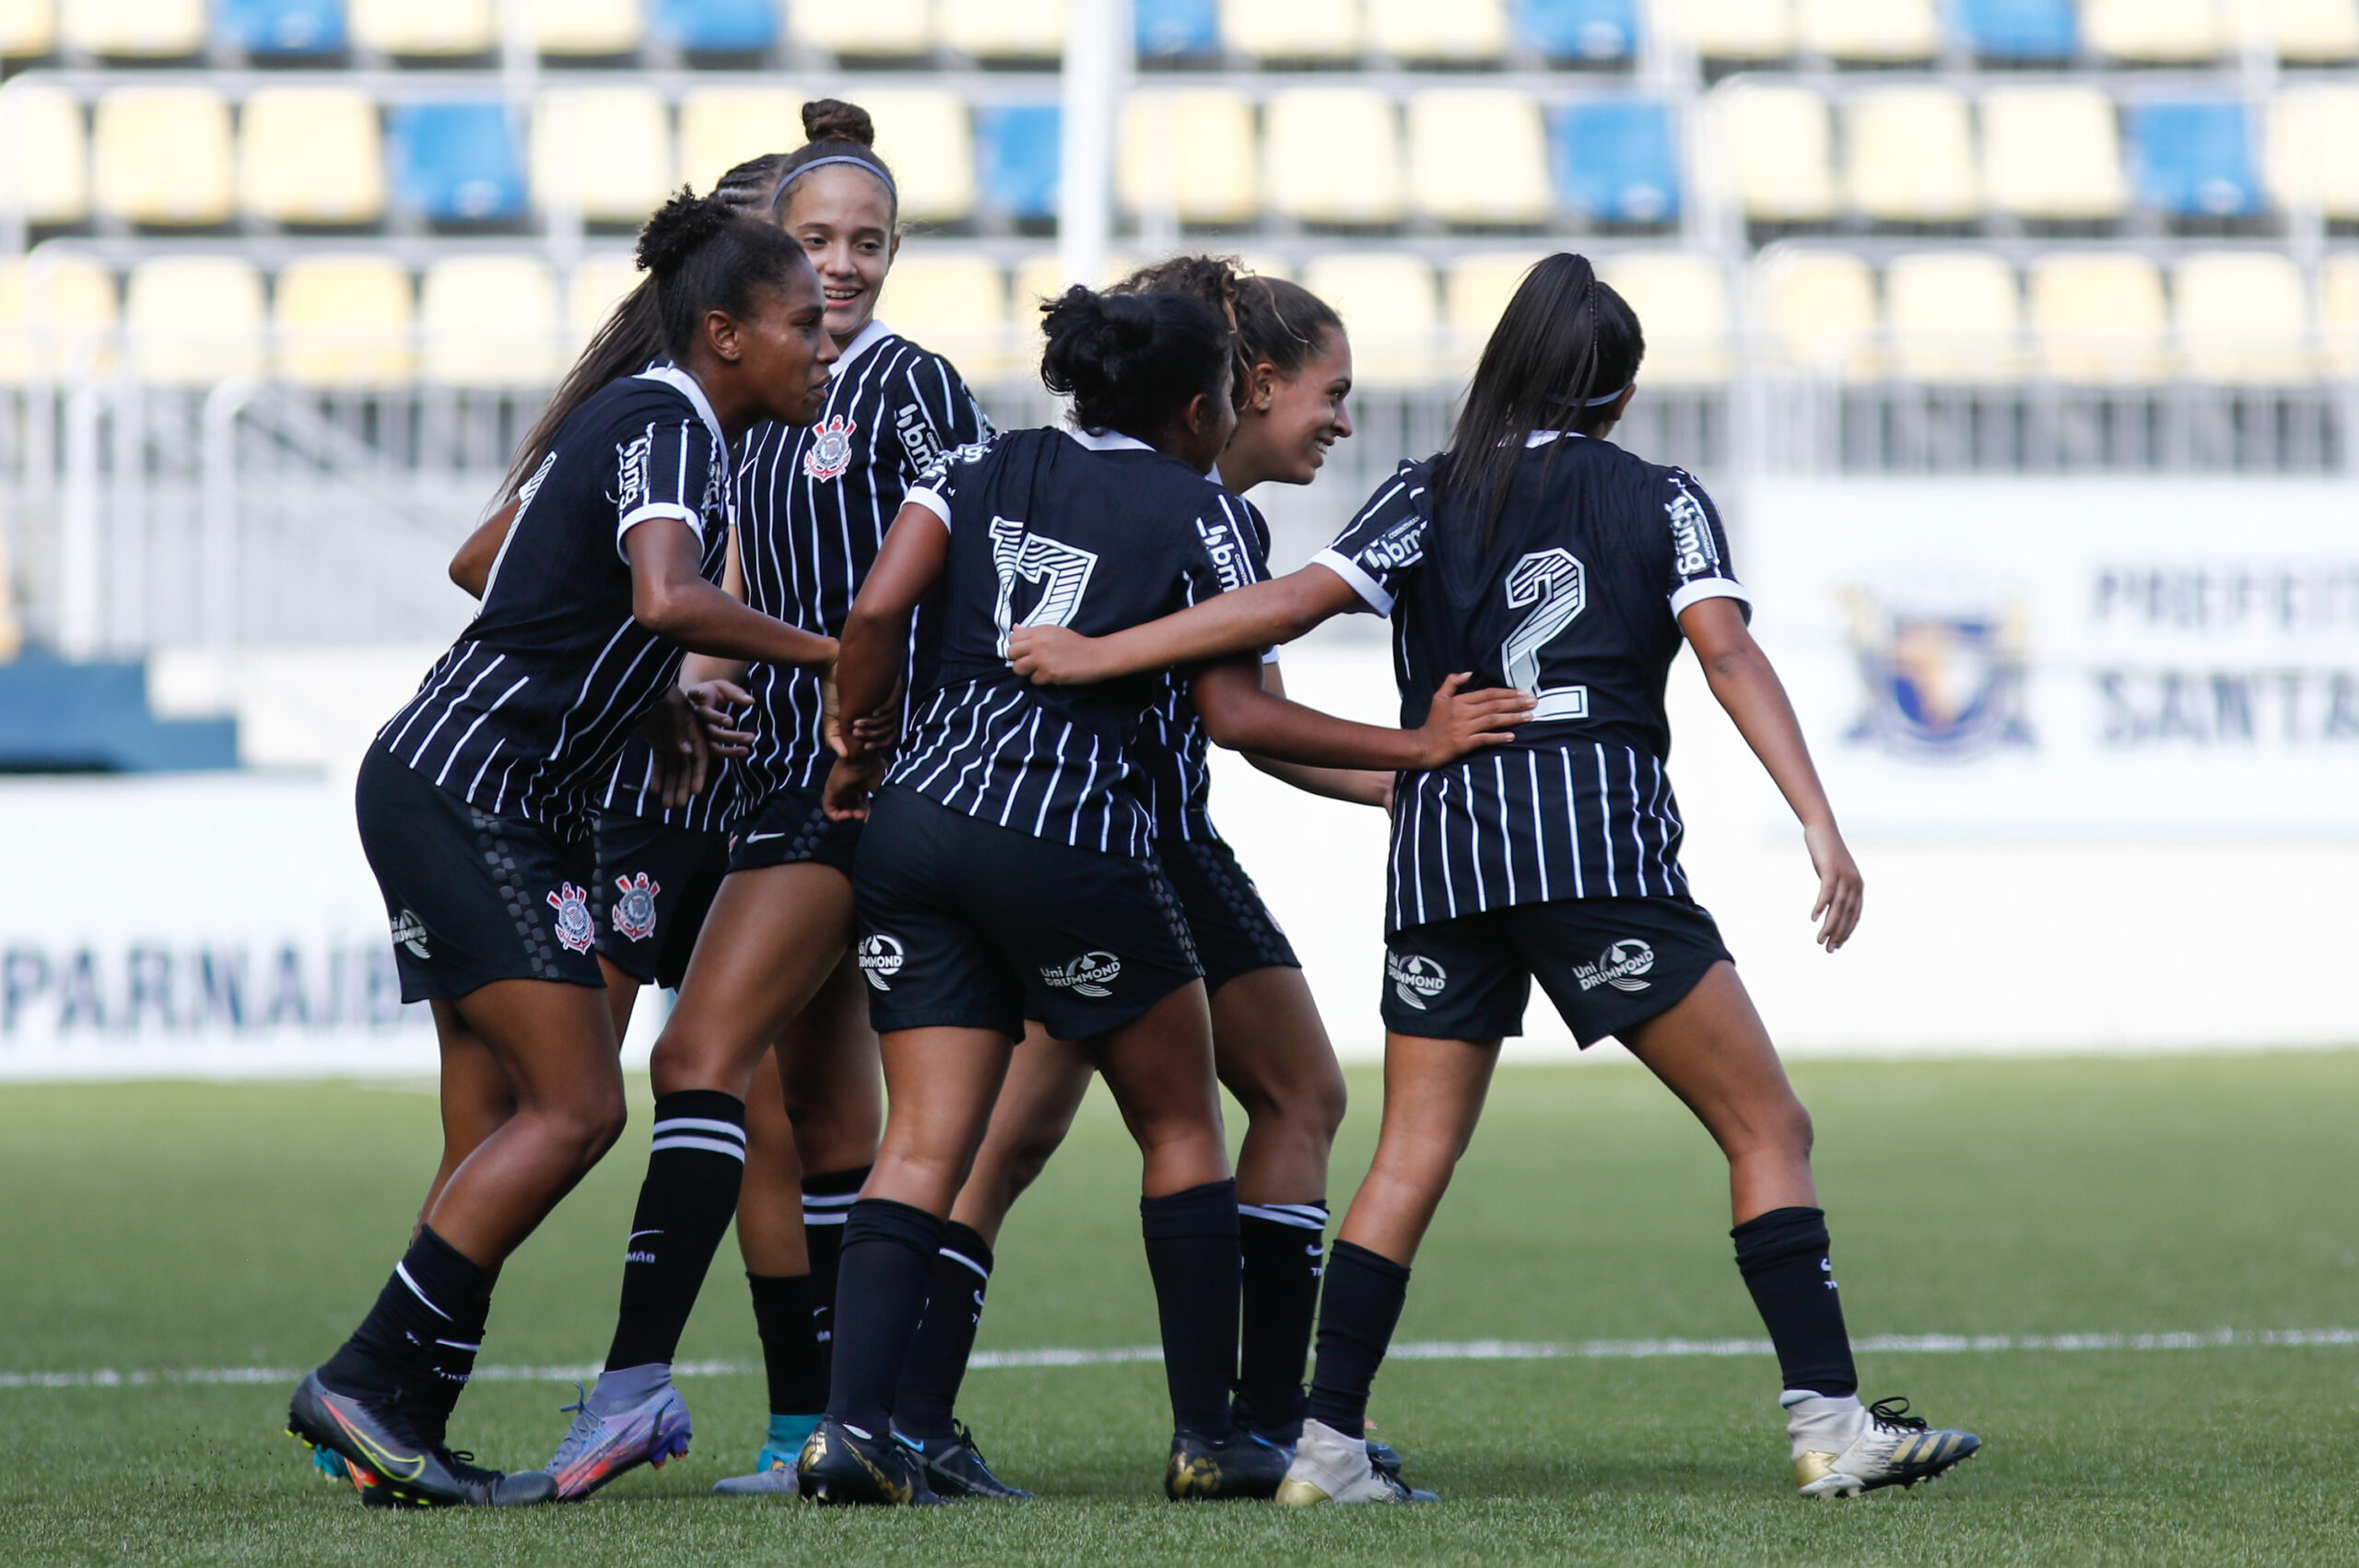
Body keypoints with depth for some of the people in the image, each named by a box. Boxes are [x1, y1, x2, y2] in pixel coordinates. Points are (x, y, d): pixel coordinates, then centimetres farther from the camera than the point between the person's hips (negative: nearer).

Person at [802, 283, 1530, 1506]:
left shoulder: (981, 470, 13)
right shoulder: (1203, 515, 2)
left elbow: (875, 613, -1)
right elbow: (1236, 715, -4)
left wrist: (855, 754, 13)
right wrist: (1417, 748, 2)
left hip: (920, 822, 4)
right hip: (1076, 847, -4)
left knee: (922, 1143, 2)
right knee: (1180, 1127, 13)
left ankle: (851, 1423, -15)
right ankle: (1207, 1437, 14)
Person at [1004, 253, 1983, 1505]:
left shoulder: (1432, 495, 11)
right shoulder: (1659, 499, 9)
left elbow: (1294, 601, -2)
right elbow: (1726, 652, -5)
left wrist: (1096, 654, 2)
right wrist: (1818, 821, -12)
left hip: (1440, 846, 3)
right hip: (1601, 835, -3)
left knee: (1412, 1155, 10)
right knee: (1767, 1129, 3)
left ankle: (1327, 1439, 2)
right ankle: (1828, 1422, -7)